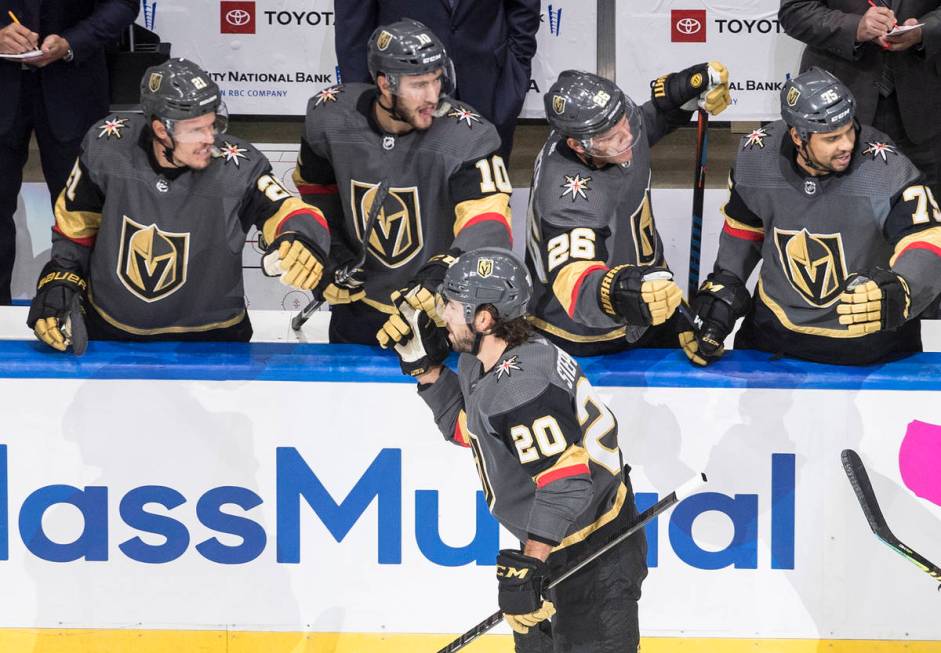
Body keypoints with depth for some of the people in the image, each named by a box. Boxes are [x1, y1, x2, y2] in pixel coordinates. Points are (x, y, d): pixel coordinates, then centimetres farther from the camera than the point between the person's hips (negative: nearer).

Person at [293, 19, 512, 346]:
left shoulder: (465, 136, -25)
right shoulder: (331, 119, -14)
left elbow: (489, 230, -32)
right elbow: (315, 187, 7)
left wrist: (439, 279, -46)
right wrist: (330, 256, 0)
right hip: (357, 303, 3)